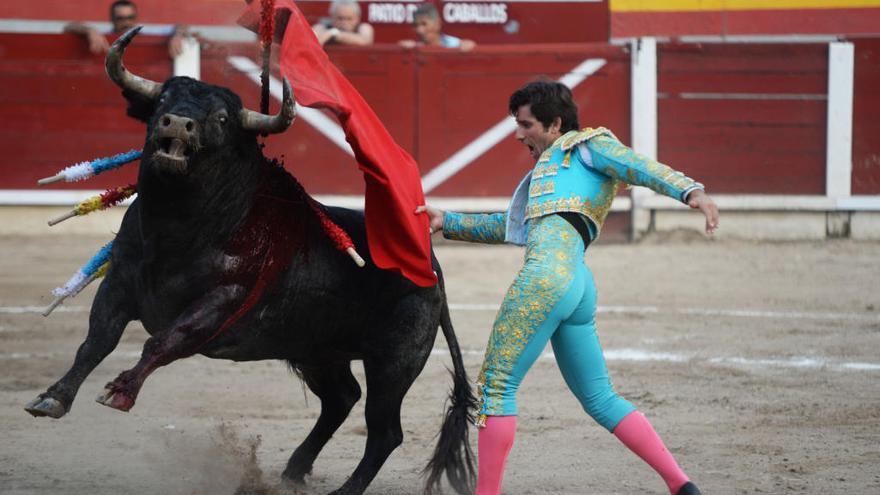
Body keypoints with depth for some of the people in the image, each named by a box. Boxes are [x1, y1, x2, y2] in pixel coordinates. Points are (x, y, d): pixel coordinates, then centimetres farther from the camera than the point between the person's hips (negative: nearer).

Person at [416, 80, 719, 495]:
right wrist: (446, 222, 29)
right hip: (579, 287, 10)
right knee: (600, 399, 11)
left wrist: (691, 191, -22)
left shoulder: (587, 144, 11)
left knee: (496, 384, -4)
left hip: (548, 273, -10)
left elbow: (641, 167, -5)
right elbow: (510, 228, 37)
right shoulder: (549, 169, 35)